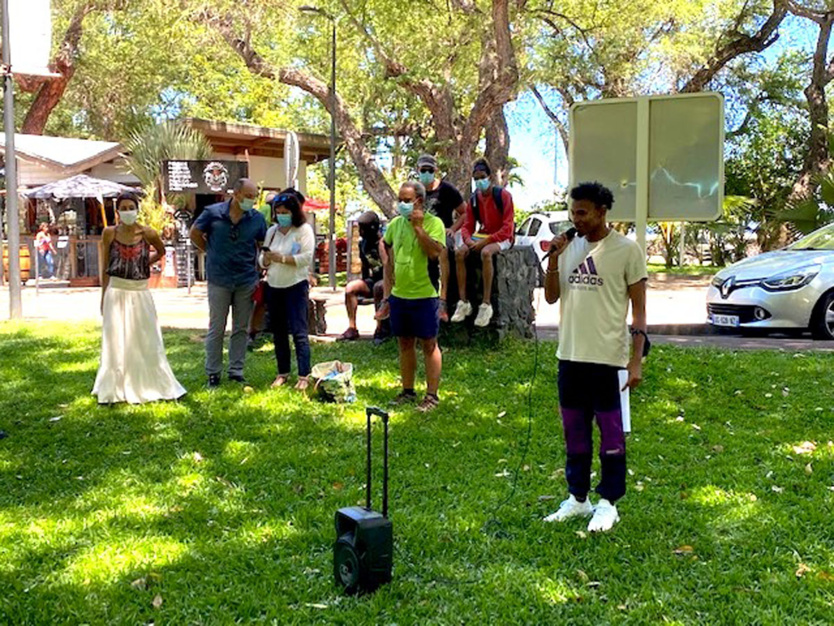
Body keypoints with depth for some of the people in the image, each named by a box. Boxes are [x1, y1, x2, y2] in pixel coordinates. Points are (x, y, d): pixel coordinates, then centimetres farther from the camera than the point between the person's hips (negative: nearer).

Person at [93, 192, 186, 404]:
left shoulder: (147, 233, -4)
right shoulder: (109, 233, -3)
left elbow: (161, 251, 17)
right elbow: (105, 267, 3)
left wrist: (144, 264, 4)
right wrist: (103, 297, 2)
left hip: (140, 293, 0)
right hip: (116, 293, 0)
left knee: (146, 342, 9)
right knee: (115, 344, 4)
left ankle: (150, 386, 23)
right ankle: (115, 390, 14)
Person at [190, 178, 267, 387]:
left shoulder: (257, 218, -1)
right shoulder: (213, 213, -6)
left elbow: (263, 246, 11)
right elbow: (195, 234, 9)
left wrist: (258, 268, 3)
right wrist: (211, 253, 7)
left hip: (246, 281, 2)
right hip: (219, 280, -2)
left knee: (241, 328, 9)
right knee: (216, 329, 5)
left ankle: (236, 371, 20)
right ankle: (213, 372, 15)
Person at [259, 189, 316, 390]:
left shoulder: (304, 230, -6)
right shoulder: (271, 231, 10)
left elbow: (307, 258, -16)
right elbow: (262, 261, 10)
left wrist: (281, 258, -22)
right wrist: (266, 259, -13)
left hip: (296, 286, -6)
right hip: (273, 287, 6)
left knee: (299, 332, -6)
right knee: (279, 333, 11)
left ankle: (304, 376, -2)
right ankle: (282, 373, 21)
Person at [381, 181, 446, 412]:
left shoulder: (433, 223, -10)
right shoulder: (395, 224, 9)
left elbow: (436, 252, -23)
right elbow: (388, 250, 22)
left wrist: (418, 227, -24)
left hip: (424, 294, -6)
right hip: (399, 295, 6)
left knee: (429, 344, 1)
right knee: (404, 343, 13)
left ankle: (432, 395, 9)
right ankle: (407, 391, 25)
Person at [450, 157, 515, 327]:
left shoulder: (503, 195, -10)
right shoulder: (474, 199, 7)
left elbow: (507, 227, -15)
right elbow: (467, 226, 8)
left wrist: (486, 241, -23)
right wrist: (468, 240, -16)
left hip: (502, 238, -6)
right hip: (482, 236, 6)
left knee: (486, 252, -37)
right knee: (459, 252, -21)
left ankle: (486, 305, -35)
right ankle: (463, 303, -20)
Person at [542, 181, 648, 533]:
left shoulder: (626, 250, -6)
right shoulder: (569, 248, 8)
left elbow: (639, 309, -5)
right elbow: (552, 297, 9)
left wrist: (636, 360, -11)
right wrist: (553, 259, -6)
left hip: (608, 358, -5)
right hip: (570, 356, 5)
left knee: (611, 433, 5)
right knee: (575, 432, 14)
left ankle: (608, 503, 17)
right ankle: (577, 498, 27)